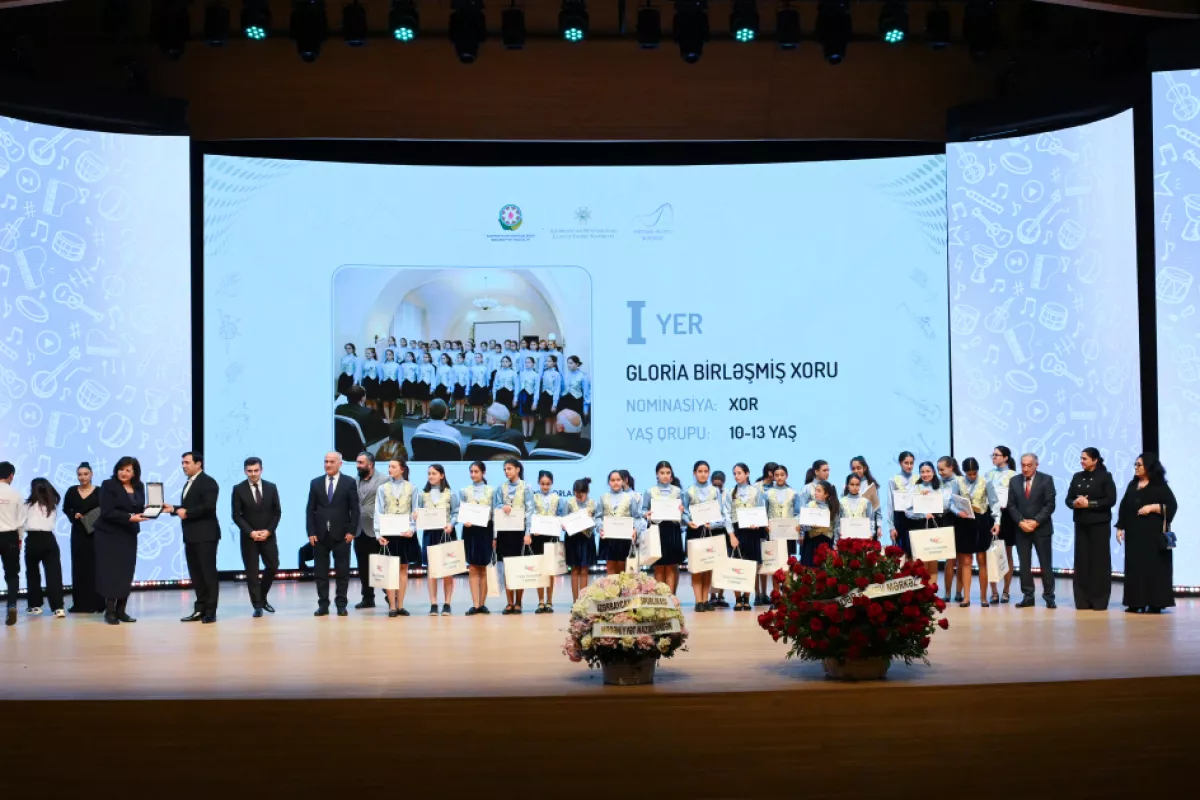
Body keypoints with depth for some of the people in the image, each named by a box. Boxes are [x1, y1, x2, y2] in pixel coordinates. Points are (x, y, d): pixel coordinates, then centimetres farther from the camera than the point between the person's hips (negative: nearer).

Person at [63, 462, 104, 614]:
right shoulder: (72, 491, 6)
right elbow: (65, 508, 17)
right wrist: (74, 515, -2)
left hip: (95, 534, -3)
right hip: (78, 533, 3)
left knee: (95, 567, -2)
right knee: (79, 567, 5)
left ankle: (96, 603, 1)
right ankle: (80, 603, 9)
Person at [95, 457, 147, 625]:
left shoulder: (139, 487, 9)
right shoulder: (108, 485, -8)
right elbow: (107, 512, -17)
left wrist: (146, 510, -10)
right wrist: (130, 518, -24)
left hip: (129, 535, 5)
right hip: (110, 535, -5)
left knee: (127, 573, 5)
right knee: (112, 572, -5)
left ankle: (120, 610, 12)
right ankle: (109, 611, 1)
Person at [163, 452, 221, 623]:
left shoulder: (208, 482, -9)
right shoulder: (188, 484, 20)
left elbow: (209, 506, -21)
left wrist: (187, 512, -15)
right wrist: (173, 509, 5)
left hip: (205, 535, -9)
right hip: (191, 536, 9)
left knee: (208, 573, -5)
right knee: (195, 574, 9)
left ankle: (210, 611, -2)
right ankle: (200, 609, 14)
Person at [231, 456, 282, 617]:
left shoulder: (271, 487, 3)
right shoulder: (238, 489, -3)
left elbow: (277, 512, 3)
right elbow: (236, 515, -5)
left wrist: (268, 531, -9)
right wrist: (250, 532, -15)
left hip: (268, 536, 2)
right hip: (248, 537, -2)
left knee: (273, 567, 3)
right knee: (252, 571, -1)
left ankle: (262, 598, 24)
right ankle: (257, 605, 4)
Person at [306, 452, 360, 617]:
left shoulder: (349, 483, 2)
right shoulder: (316, 483, 8)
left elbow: (354, 509, 0)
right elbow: (310, 510, 6)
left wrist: (351, 531, -8)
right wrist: (311, 532, -3)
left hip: (341, 534, -2)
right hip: (320, 534, 2)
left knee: (342, 571, 2)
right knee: (320, 571, 3)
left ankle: (341, 604, 8)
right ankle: (323, 604, 9)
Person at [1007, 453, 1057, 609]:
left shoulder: (1046, 480, -2)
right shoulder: (1014, 481, 8)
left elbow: (1050, 505, -7)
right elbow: (1011, 505, 6)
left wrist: (1036, 522, -15)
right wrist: (1020, 522, -9)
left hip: (1041, 528, -3)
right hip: (1021, 528, 3)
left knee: (1046, 563, 0)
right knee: (1024, 564, 3)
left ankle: (1049, 597, 6)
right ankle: (1028, 596, 9)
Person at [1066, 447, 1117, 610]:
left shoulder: (1105, 476, -2)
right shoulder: (1077, 477, 11)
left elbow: (1111, 500, -11)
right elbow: (1068, 499, 10)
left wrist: (1089, 503, -16)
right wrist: (1075, 503, -12)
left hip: (1099, 524, -4)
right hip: (1081, 523, 5)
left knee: (1099, 560, -2)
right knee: (1082, 560, 3)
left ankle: (1099, 600, 2)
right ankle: (1082, 600, 8)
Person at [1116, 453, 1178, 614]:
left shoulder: (1160, 486, -2)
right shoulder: (1132, 485, 15)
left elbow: (1172, 505, -8)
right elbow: (1124, 507, 14)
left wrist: (1152, 507, -18)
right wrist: (1120, 527, 7)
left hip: (1153, 533, -6)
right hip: (1134, 532, 6)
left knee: (1154, 566, -4)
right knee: (1134, 566, 3)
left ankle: (1155, 603, -2)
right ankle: (1136, 602, 5)